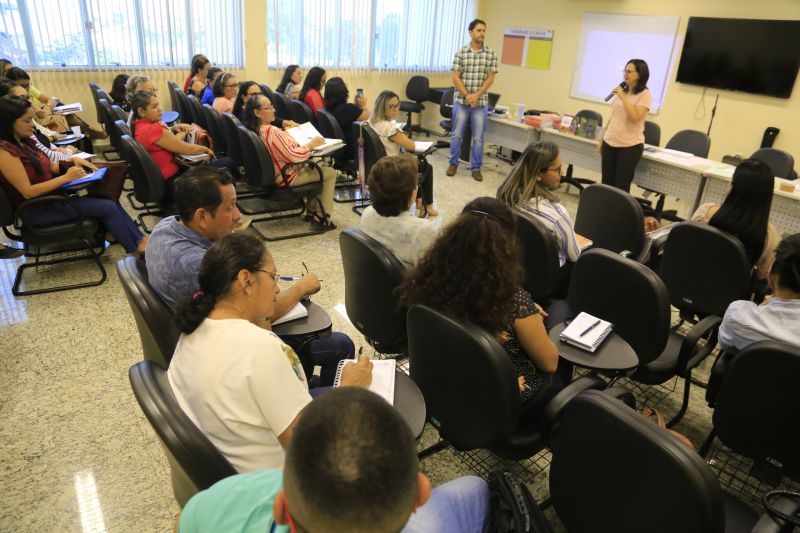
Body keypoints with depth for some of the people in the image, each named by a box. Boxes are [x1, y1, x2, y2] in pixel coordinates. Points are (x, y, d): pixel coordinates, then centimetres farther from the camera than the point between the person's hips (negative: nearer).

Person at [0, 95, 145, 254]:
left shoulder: (23, 141, 6)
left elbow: (48, 167, 14)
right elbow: (28, 192, -24)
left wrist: (73, 161, -3)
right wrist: (66, 178, -24)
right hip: (37, 209, -9)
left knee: (108, 199, -2)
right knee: (108, 207, -13)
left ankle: (138, 239, 1)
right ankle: (136, 249, 2)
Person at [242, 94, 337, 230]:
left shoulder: (256, 130, 2)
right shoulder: (271, 132, -28)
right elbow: (293, 156, -28)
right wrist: (311, 144, -16)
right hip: (286, 177, -10)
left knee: (314, 166, 29)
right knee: (330, 173, 1)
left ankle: (312, 209, 30)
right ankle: (321, 217, 7)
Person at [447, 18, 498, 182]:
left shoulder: (491, 54, 2)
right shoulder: (461, 53, 0)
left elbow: (490, 78, -1)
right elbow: (456, 77, -4)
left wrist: (476, 96, -13)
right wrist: (467, 96, -14)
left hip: (481, 102, 1)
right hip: (461, 100, -1)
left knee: (478, 137, 3)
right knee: (456, 134, 6)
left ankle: (476, 168, 13)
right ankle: (453, 163, 21)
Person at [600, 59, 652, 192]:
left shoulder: (645, 94, -7)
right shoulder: (621, 91, 10)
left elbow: (635, 118, -20)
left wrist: (623, 97, -19)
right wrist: (602, 138, 16)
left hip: (630, 146, -5)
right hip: (610, 143, 6)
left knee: (621, 187, -2)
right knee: (606, 183, 6)